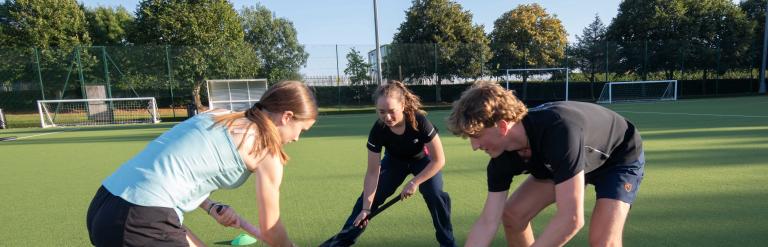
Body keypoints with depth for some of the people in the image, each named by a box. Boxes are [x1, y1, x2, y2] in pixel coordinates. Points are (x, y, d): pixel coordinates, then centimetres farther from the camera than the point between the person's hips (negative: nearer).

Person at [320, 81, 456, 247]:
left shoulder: (419, 121, -39)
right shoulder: (378, 130, -33)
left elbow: (438, 160, -29)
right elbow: (373, 172, -26)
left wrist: (414, 182, -31)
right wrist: (366, 208, -27)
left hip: (423, 159, -1)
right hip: (394, 160, 2)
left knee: (435, 195, -23)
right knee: (368, 198, -3)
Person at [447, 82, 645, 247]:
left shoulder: (558, 130, -44)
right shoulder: (502, 159, -22)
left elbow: (571, 219, -45)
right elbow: (487, 222, -17)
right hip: (563, 162, 5)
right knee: (512, 214, -2)